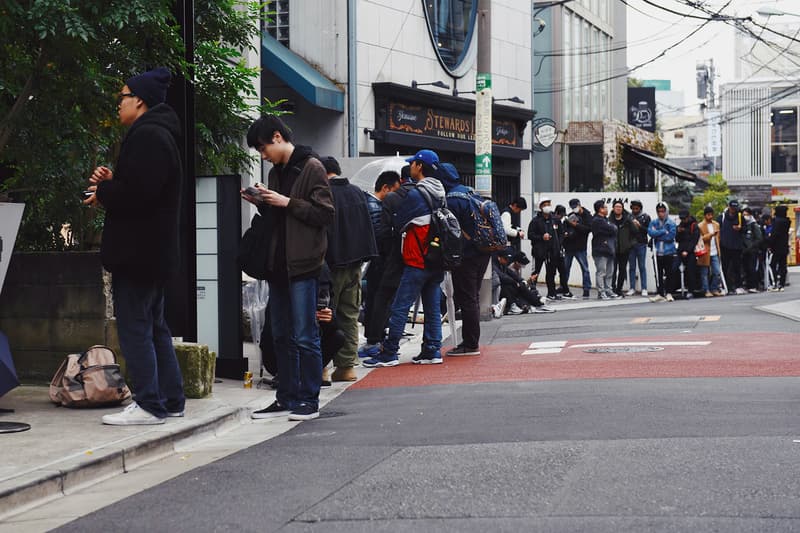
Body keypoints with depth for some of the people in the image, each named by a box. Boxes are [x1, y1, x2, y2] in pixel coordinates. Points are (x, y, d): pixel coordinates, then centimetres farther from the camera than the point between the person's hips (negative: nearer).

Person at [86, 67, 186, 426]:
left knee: (133, 325, -9)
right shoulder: (158, 134, 19)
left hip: (138, 249, -11)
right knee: (154, 325, 15)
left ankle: (148, 404, -9)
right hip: (153, 249, 11)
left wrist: (103, 192, -7)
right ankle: (171, 399, 18)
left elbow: (138, 193, -25)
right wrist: (111, 182, 7)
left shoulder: (147, 136, -15)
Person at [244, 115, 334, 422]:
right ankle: (287, 398, 16)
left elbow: (326, 214, -13)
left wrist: (287, 203, -16)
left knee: (305, 337, -4)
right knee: (282, 336, 10)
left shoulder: (311, 168, -7)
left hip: (303, 265, -8)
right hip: (278, 264, 8)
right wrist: (262, 203, 5)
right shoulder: (276, 172, 17)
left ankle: (309, 401, 2)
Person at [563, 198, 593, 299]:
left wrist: (576, 225, -20)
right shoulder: (570, 215, 12)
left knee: (585, 269, -4)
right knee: (565, 268, 10)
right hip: (568, 246, 5)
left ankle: (586, 290, 0)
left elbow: (589, 228, -16)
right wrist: (565, 233, -1)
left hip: (580, 247, -5)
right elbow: (565, 227, 20)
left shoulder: (587, 216, -3)